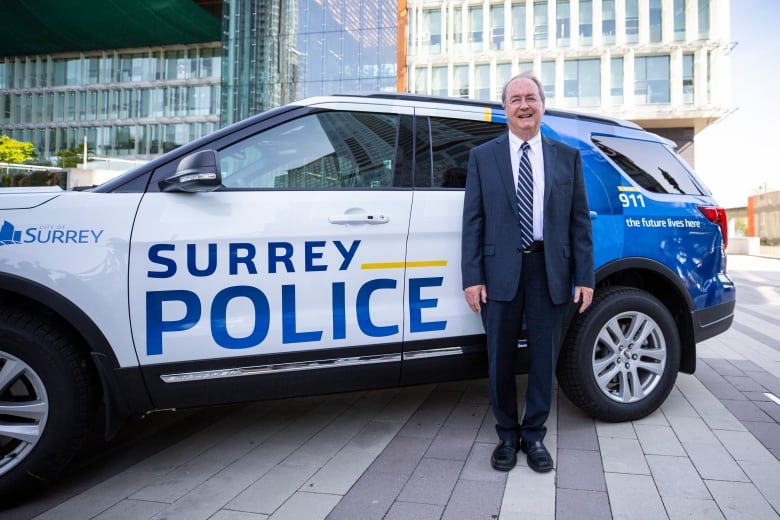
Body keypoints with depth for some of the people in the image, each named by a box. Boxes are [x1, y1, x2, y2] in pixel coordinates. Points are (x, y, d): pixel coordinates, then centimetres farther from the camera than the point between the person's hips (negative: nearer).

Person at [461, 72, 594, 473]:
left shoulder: (567, 157, 9)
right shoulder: (482, 157, 5)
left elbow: (580, 221, 5)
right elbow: (473, 221, 0)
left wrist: (584, 277, -2)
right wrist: (472, 277, -7)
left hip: (550, 271, 1)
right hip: (500, 271, -1)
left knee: (544, 357, 9)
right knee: (500, 358, 8)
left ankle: (534, 435, 27)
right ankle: (507, 435, 27)